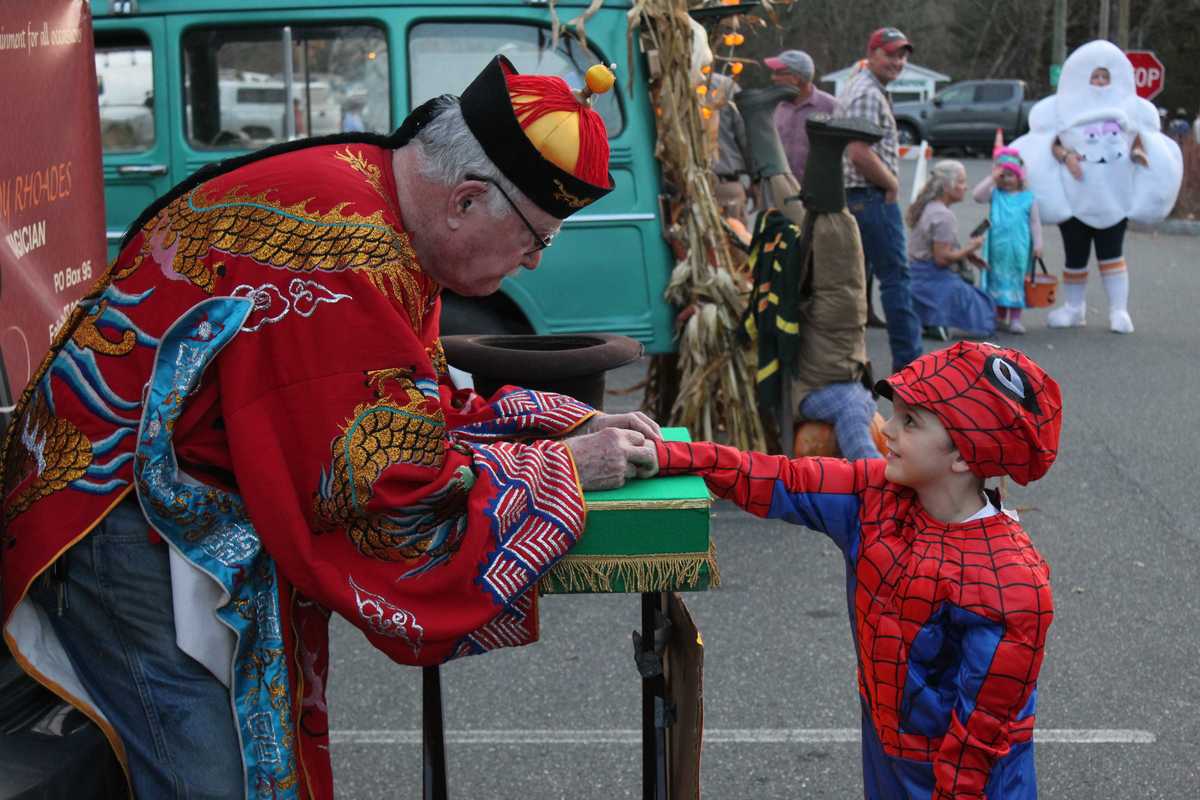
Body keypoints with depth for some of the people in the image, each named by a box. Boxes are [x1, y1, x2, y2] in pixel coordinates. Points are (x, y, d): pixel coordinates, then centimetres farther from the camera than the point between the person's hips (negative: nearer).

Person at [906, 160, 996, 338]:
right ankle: (936, 318, -14)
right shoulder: (943, 216, -18)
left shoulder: (929, 208, 12)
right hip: (936, 280, -10)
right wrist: (970, 248, -8)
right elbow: (942, 258, -22)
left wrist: (967, 254, 12)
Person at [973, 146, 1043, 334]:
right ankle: (1000, 318, 21)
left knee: (1016, 281, 3)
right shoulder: (995, 194, 3)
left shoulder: (1028, 198, 1)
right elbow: (976, 195, -13)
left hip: (1019, 249, -1)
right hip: (998, 248, 1)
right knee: (999, 280, 10)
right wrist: (992, 178, -12)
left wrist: (1037, 243, -2)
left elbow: (1035, 222, 3)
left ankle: (1015, 319, 9)